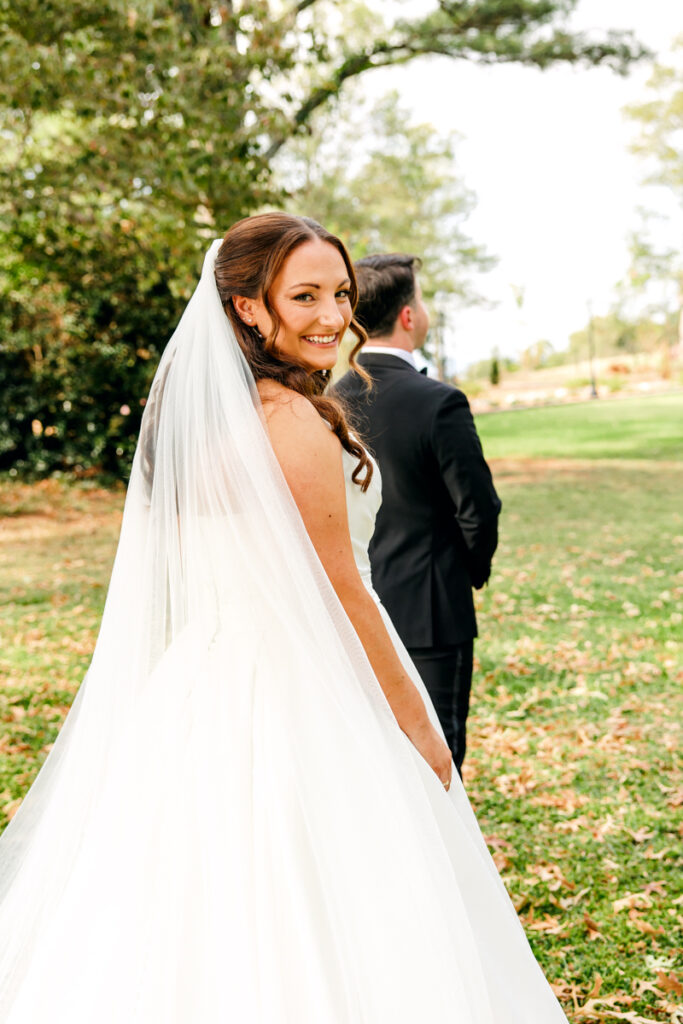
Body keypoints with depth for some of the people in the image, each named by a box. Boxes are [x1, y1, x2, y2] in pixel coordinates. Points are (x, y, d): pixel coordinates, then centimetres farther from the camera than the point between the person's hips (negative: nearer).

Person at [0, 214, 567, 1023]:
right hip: (294, 703, -8)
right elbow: (342, 591, -16)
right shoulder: (295, 422, -19)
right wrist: (417, 724, -5)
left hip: (196, 684, 8)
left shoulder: (192, 411, 7)